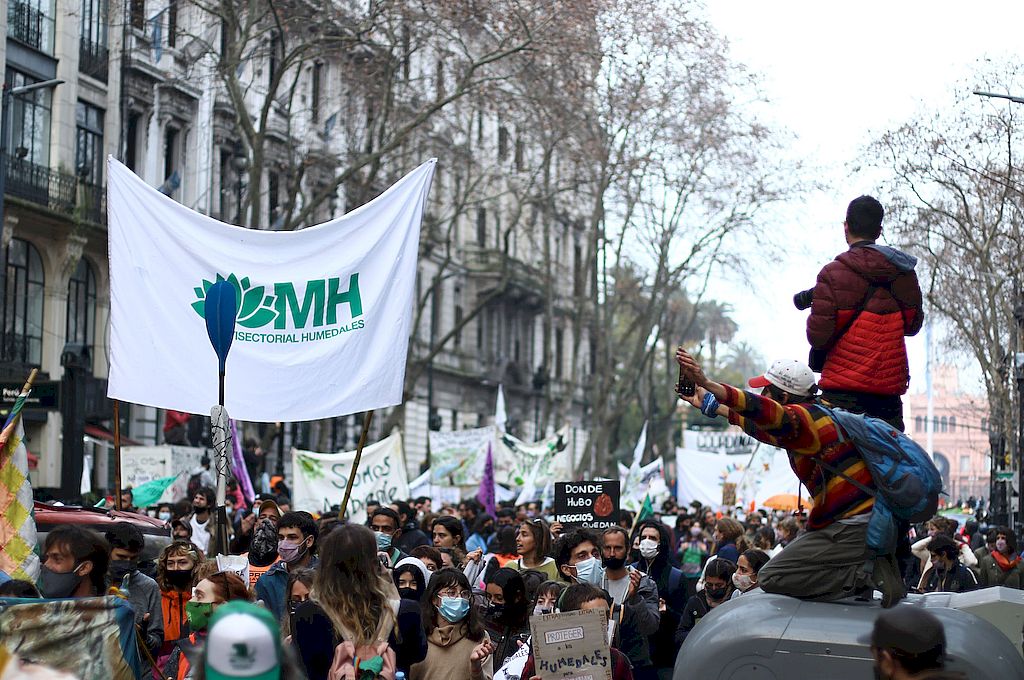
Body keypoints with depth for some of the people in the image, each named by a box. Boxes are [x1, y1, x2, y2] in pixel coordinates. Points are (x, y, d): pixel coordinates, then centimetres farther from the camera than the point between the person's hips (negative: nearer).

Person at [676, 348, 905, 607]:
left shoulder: (804, 415, -12)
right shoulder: (816, 414, 18)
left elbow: (765, 412, -34)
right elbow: (760, 425, 34)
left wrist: (708, 384, -42)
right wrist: (709, 404, 41)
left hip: (852, 530, -10)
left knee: (771, 579, -6)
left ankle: (865, 574, -13)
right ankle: (870, 568, 7)